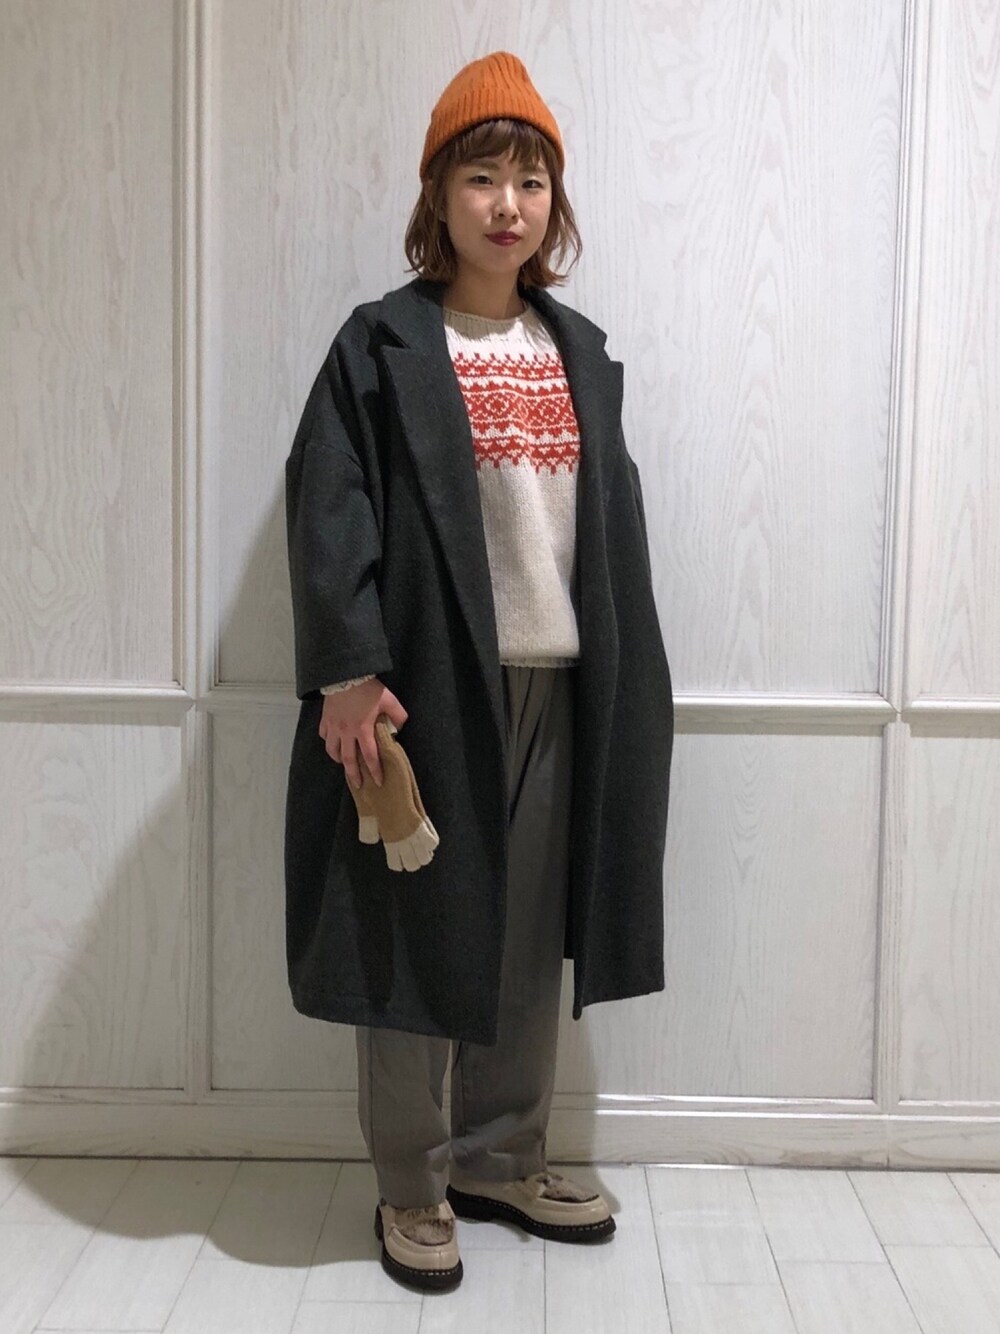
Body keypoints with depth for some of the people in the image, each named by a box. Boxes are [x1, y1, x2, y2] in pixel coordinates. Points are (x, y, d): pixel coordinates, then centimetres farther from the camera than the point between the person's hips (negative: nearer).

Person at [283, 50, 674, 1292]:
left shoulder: (580, 351, 13)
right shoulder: (382, 342, -1)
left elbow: (614, 519, 14)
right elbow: (329, 506, -9)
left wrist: (626, 680, 10)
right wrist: (347, 668, -18)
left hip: (558, 683, 5)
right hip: (429, 680, -5)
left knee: (532, 934, 11)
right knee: (421, 929, 3)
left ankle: (503, 1156, 29)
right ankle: (411, 1185, 20)